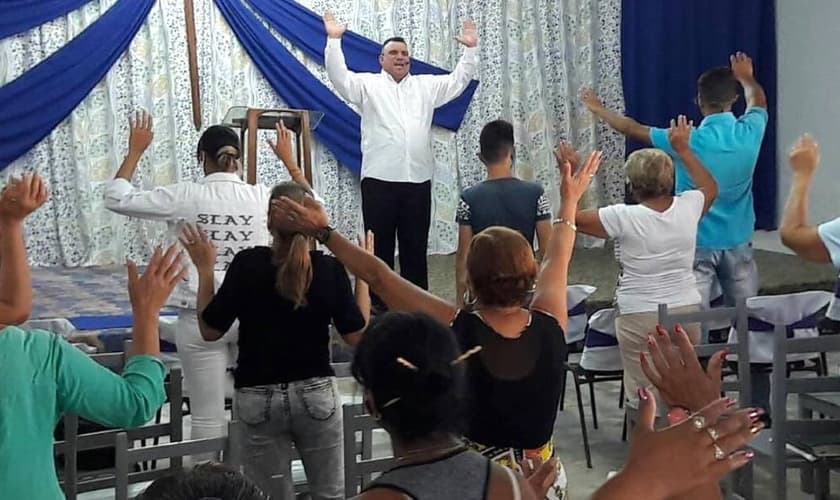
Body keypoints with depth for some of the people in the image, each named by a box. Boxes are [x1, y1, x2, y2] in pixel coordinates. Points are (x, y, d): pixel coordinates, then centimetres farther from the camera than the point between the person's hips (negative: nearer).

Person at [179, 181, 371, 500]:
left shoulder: (247, 264, -11)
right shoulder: (330, 268, -9)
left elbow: (210, 331, -5)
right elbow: (356, 336, -2)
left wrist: (205, 269, 3)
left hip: (258, 398, 0)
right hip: (316, 393, 0)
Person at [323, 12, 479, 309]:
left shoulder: (426, 86, 16)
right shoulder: (367, 84, 6)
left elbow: (458, 81, 16)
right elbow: (339, 77, -8)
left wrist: (471, 50, 7)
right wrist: (334, 41, -17)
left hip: (418, 180, 3)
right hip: (379, 179, -3)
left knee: (416, 246, 8)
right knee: (379, 246, 2)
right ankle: (378, 303, 10)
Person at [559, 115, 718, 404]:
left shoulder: (624, 218, -13)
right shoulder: (687, 207, -1)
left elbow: (574, 217, -1)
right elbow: (710, 188, 23)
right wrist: (683, 150, 24)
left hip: (640, 318, -4)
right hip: (686, 312, 4)